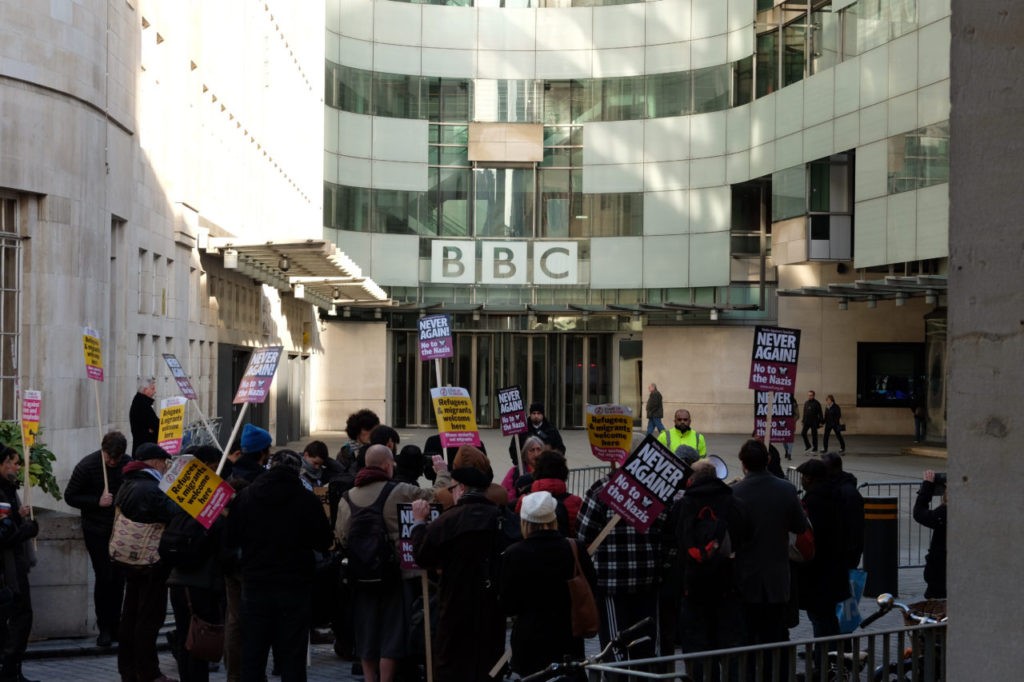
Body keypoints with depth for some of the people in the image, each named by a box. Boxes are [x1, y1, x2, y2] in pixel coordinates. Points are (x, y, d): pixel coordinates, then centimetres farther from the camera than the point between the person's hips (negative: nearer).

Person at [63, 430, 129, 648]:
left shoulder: (128, 465, -4)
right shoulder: (87, 466, -12)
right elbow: (70, 497, -6)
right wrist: (97, 501, -18)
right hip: (97, 530, -3)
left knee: (118, 578, 5)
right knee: (104, 577, -6)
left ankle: (115, 625, 18)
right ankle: (104, 628, 5)